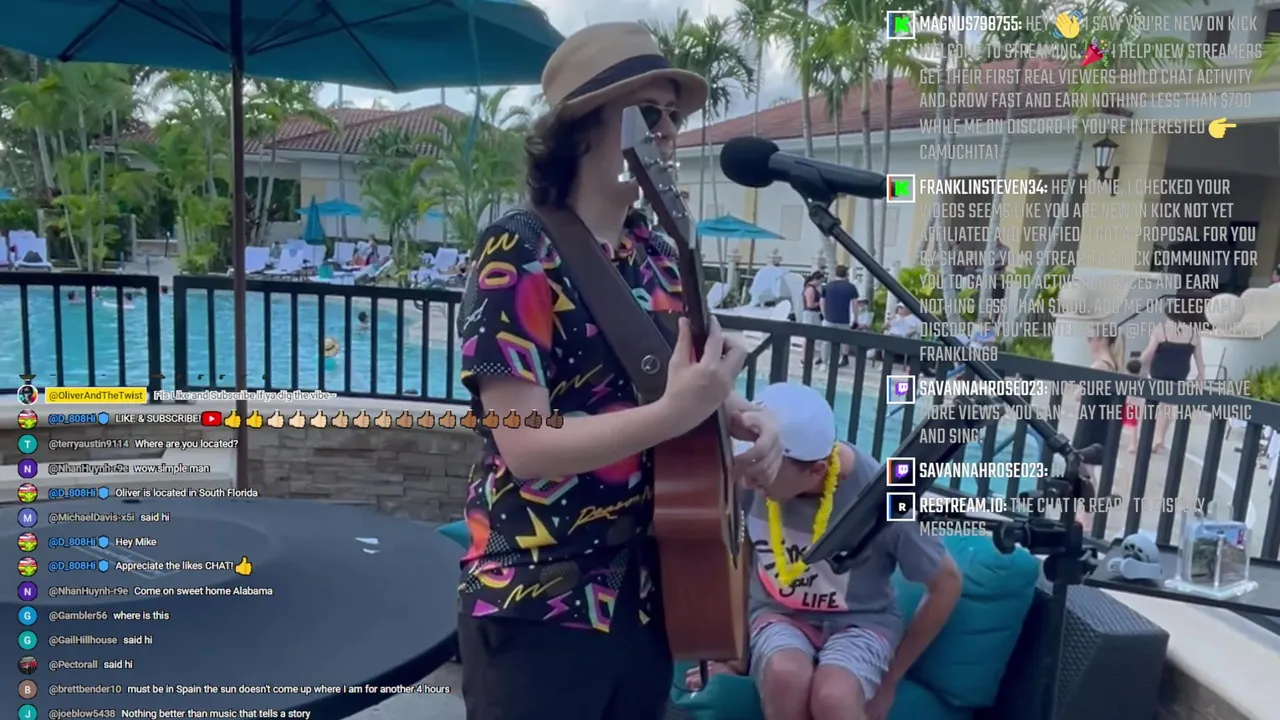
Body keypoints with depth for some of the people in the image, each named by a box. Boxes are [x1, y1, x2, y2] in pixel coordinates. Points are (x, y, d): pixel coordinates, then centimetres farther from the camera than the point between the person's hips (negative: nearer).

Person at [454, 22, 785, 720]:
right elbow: (524, 448, -22)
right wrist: (675, 414, -29)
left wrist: (746, 418, -3)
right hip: (539, 605, -7)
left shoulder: (655, 255, 6)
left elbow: (688, 385, 17)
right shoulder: (520, 253, -15)